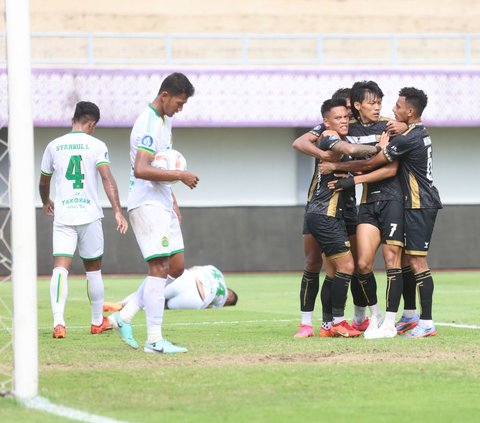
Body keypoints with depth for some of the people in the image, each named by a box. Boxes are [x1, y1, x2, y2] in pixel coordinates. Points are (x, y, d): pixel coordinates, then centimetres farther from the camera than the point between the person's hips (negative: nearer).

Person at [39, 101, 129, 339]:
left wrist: (46, 203, 39)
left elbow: (43, 182, 19)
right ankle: (98, 322, 25)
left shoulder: (54, 146, 7)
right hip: (89, 214, -1)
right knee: (93, 269, 14)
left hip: (62, 215, 1)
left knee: (61, 268, -7)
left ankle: (58, 322, -25)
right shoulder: (96, 145, -2)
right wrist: (118, 212, -19)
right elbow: (107, 178, -15)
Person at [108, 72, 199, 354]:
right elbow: (141, 170, -28)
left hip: (162, 203, 10)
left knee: (176, 267, 9)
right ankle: (154, 340, -10)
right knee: (160, 268, -11)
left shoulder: (165, 121, 15)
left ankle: (124, 317, 12)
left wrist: (173, 202, 22)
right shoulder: (149, 124, -17)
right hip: (147, 204, -10)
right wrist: (180, 175, -23)